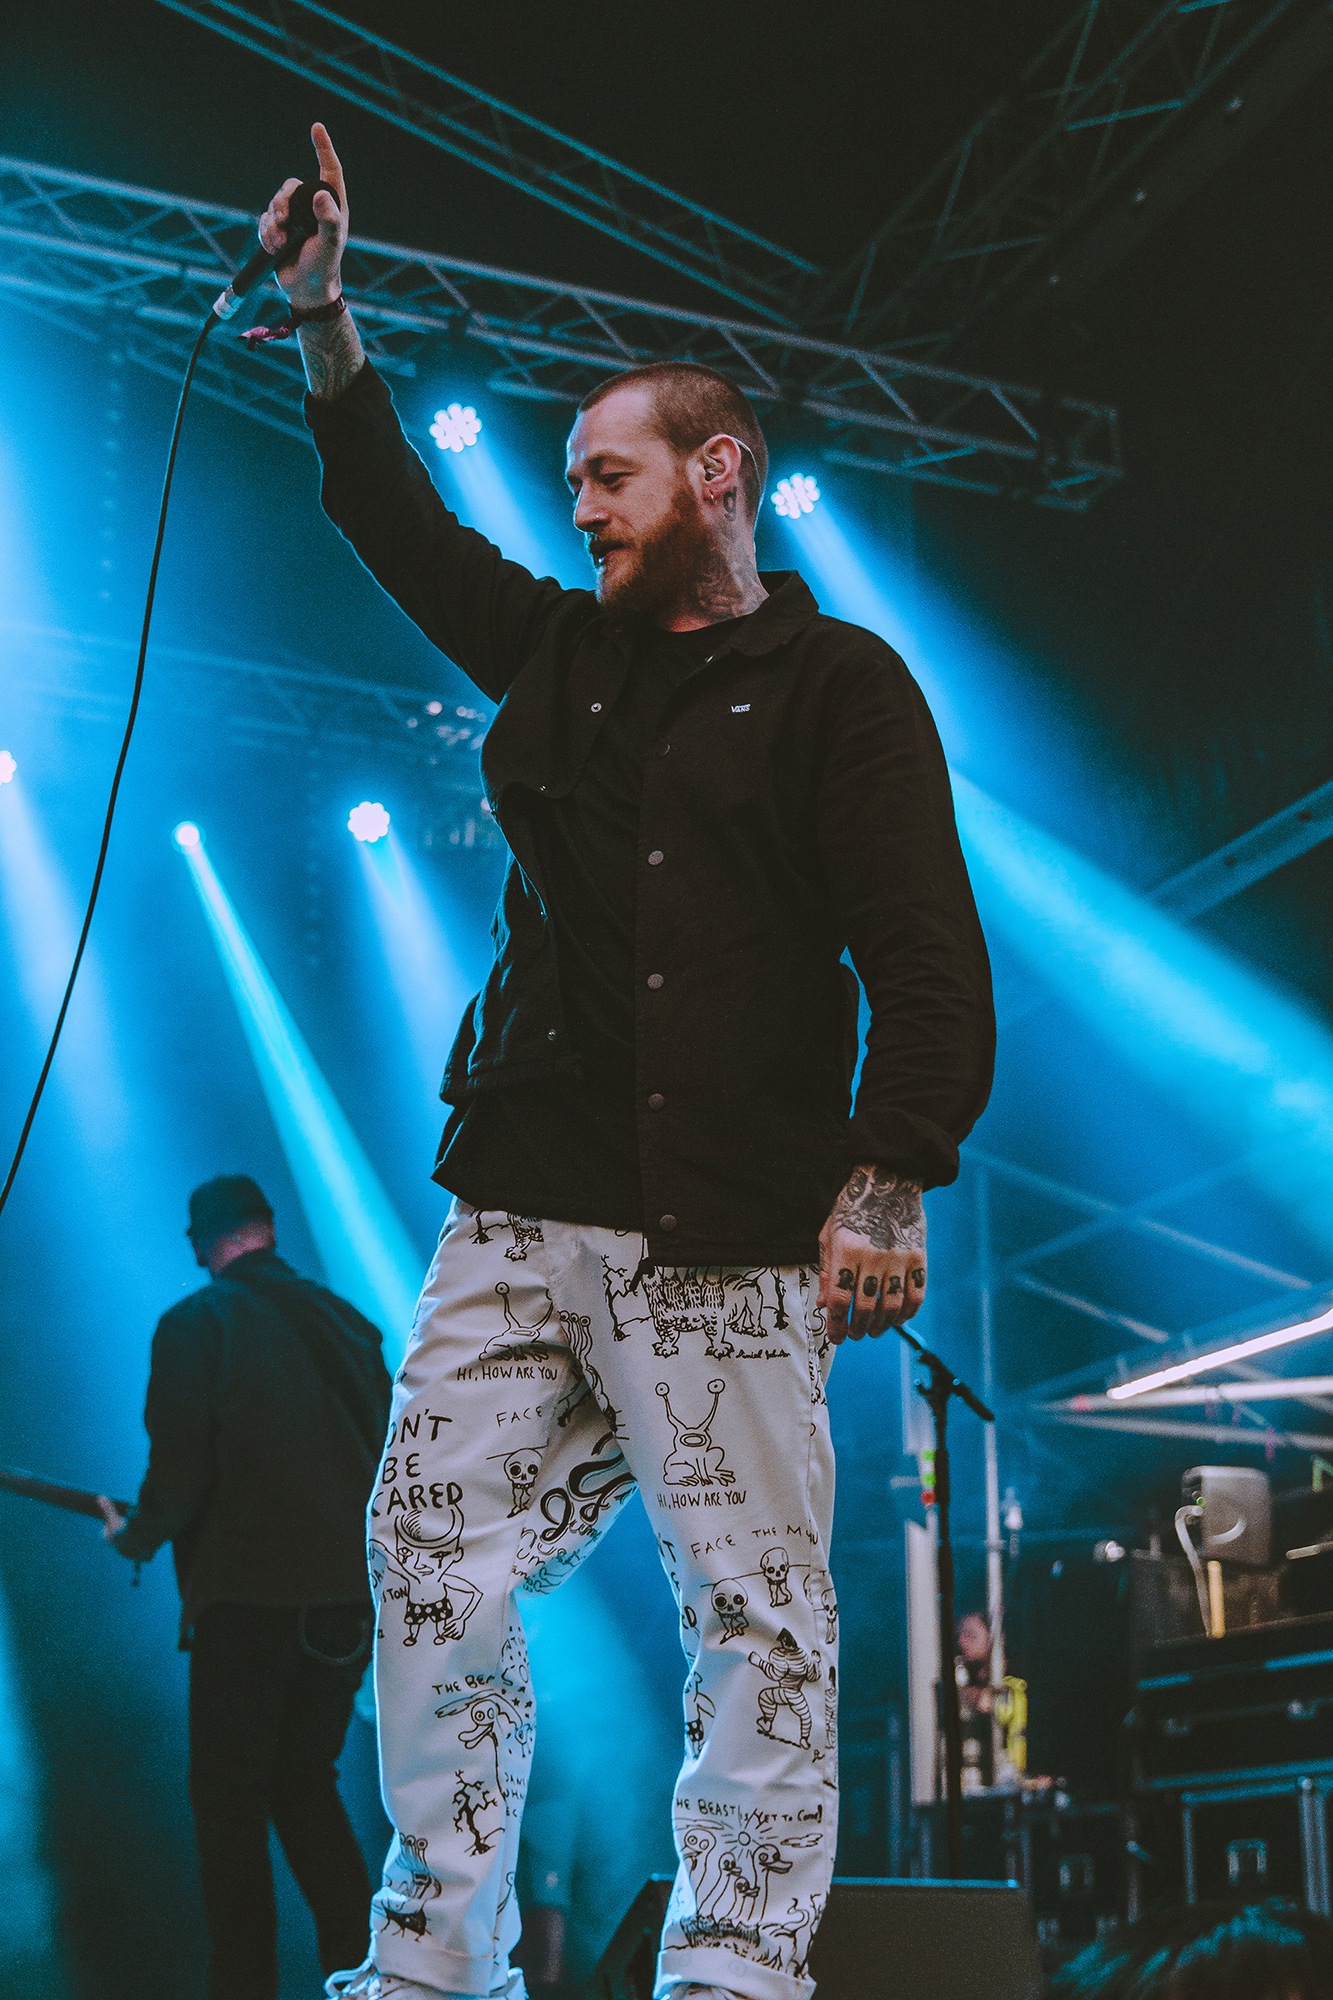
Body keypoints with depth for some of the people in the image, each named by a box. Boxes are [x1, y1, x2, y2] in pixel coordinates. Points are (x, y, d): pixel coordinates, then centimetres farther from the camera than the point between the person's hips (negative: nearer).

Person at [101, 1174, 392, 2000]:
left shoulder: (196, 1324, -4)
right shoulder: (345, 1321, 12)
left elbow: (179, 1468, -12)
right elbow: (386, 1458, 13)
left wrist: (137, 1537, 7)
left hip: (249, 1592, -5)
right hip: (352, 1593, 5)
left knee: (229, 1803, 4)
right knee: (307, 1787, 18)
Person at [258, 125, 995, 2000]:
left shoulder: (841, 686, 3)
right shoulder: (557, 653, 19)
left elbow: (930, 956, -4)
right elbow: (398, 518, 32)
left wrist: (887, 1177, -15)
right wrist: (325, 315, 26)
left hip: (731, 1245, -5)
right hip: (518, 1216, 5)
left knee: (758, 1624, -5)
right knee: (434, 1572, -1)